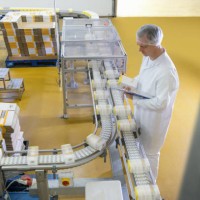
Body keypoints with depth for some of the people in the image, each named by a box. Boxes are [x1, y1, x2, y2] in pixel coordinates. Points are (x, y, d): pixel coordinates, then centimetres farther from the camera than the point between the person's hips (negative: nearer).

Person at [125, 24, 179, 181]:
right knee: (140, 146, 29)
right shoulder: (148, 56, -8)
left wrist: (135, 99, -22)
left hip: (154, 118, -8)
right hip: (141, 111, 8)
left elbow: (160, 103, -29)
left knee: (149, 151, 15)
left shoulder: (165, 71, -35)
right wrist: (133, 84, -9)